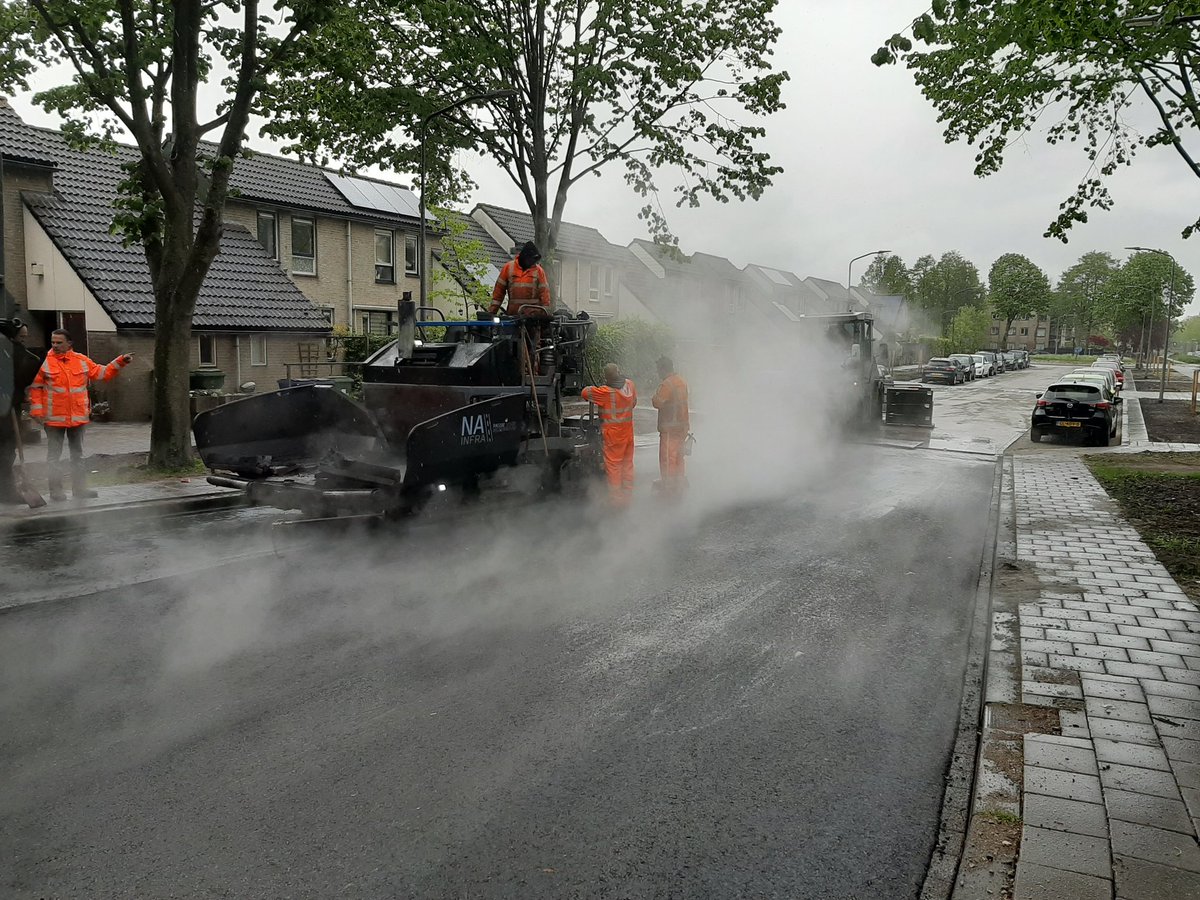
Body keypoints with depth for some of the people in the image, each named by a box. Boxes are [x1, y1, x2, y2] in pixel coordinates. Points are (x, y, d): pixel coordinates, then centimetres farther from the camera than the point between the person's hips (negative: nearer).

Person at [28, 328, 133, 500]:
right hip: (54, 418, -3)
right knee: (53, 456, 3)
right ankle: (55, 491, 10)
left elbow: (102, 373, 9)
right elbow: (36, 388, -3)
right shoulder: (44, 362, -4)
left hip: (78, 417, 4)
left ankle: (79, 488, 23)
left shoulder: (81, 361, 5)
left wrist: (120, 362, -2)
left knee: (78, 454, 13)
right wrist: (37, 411, -8)